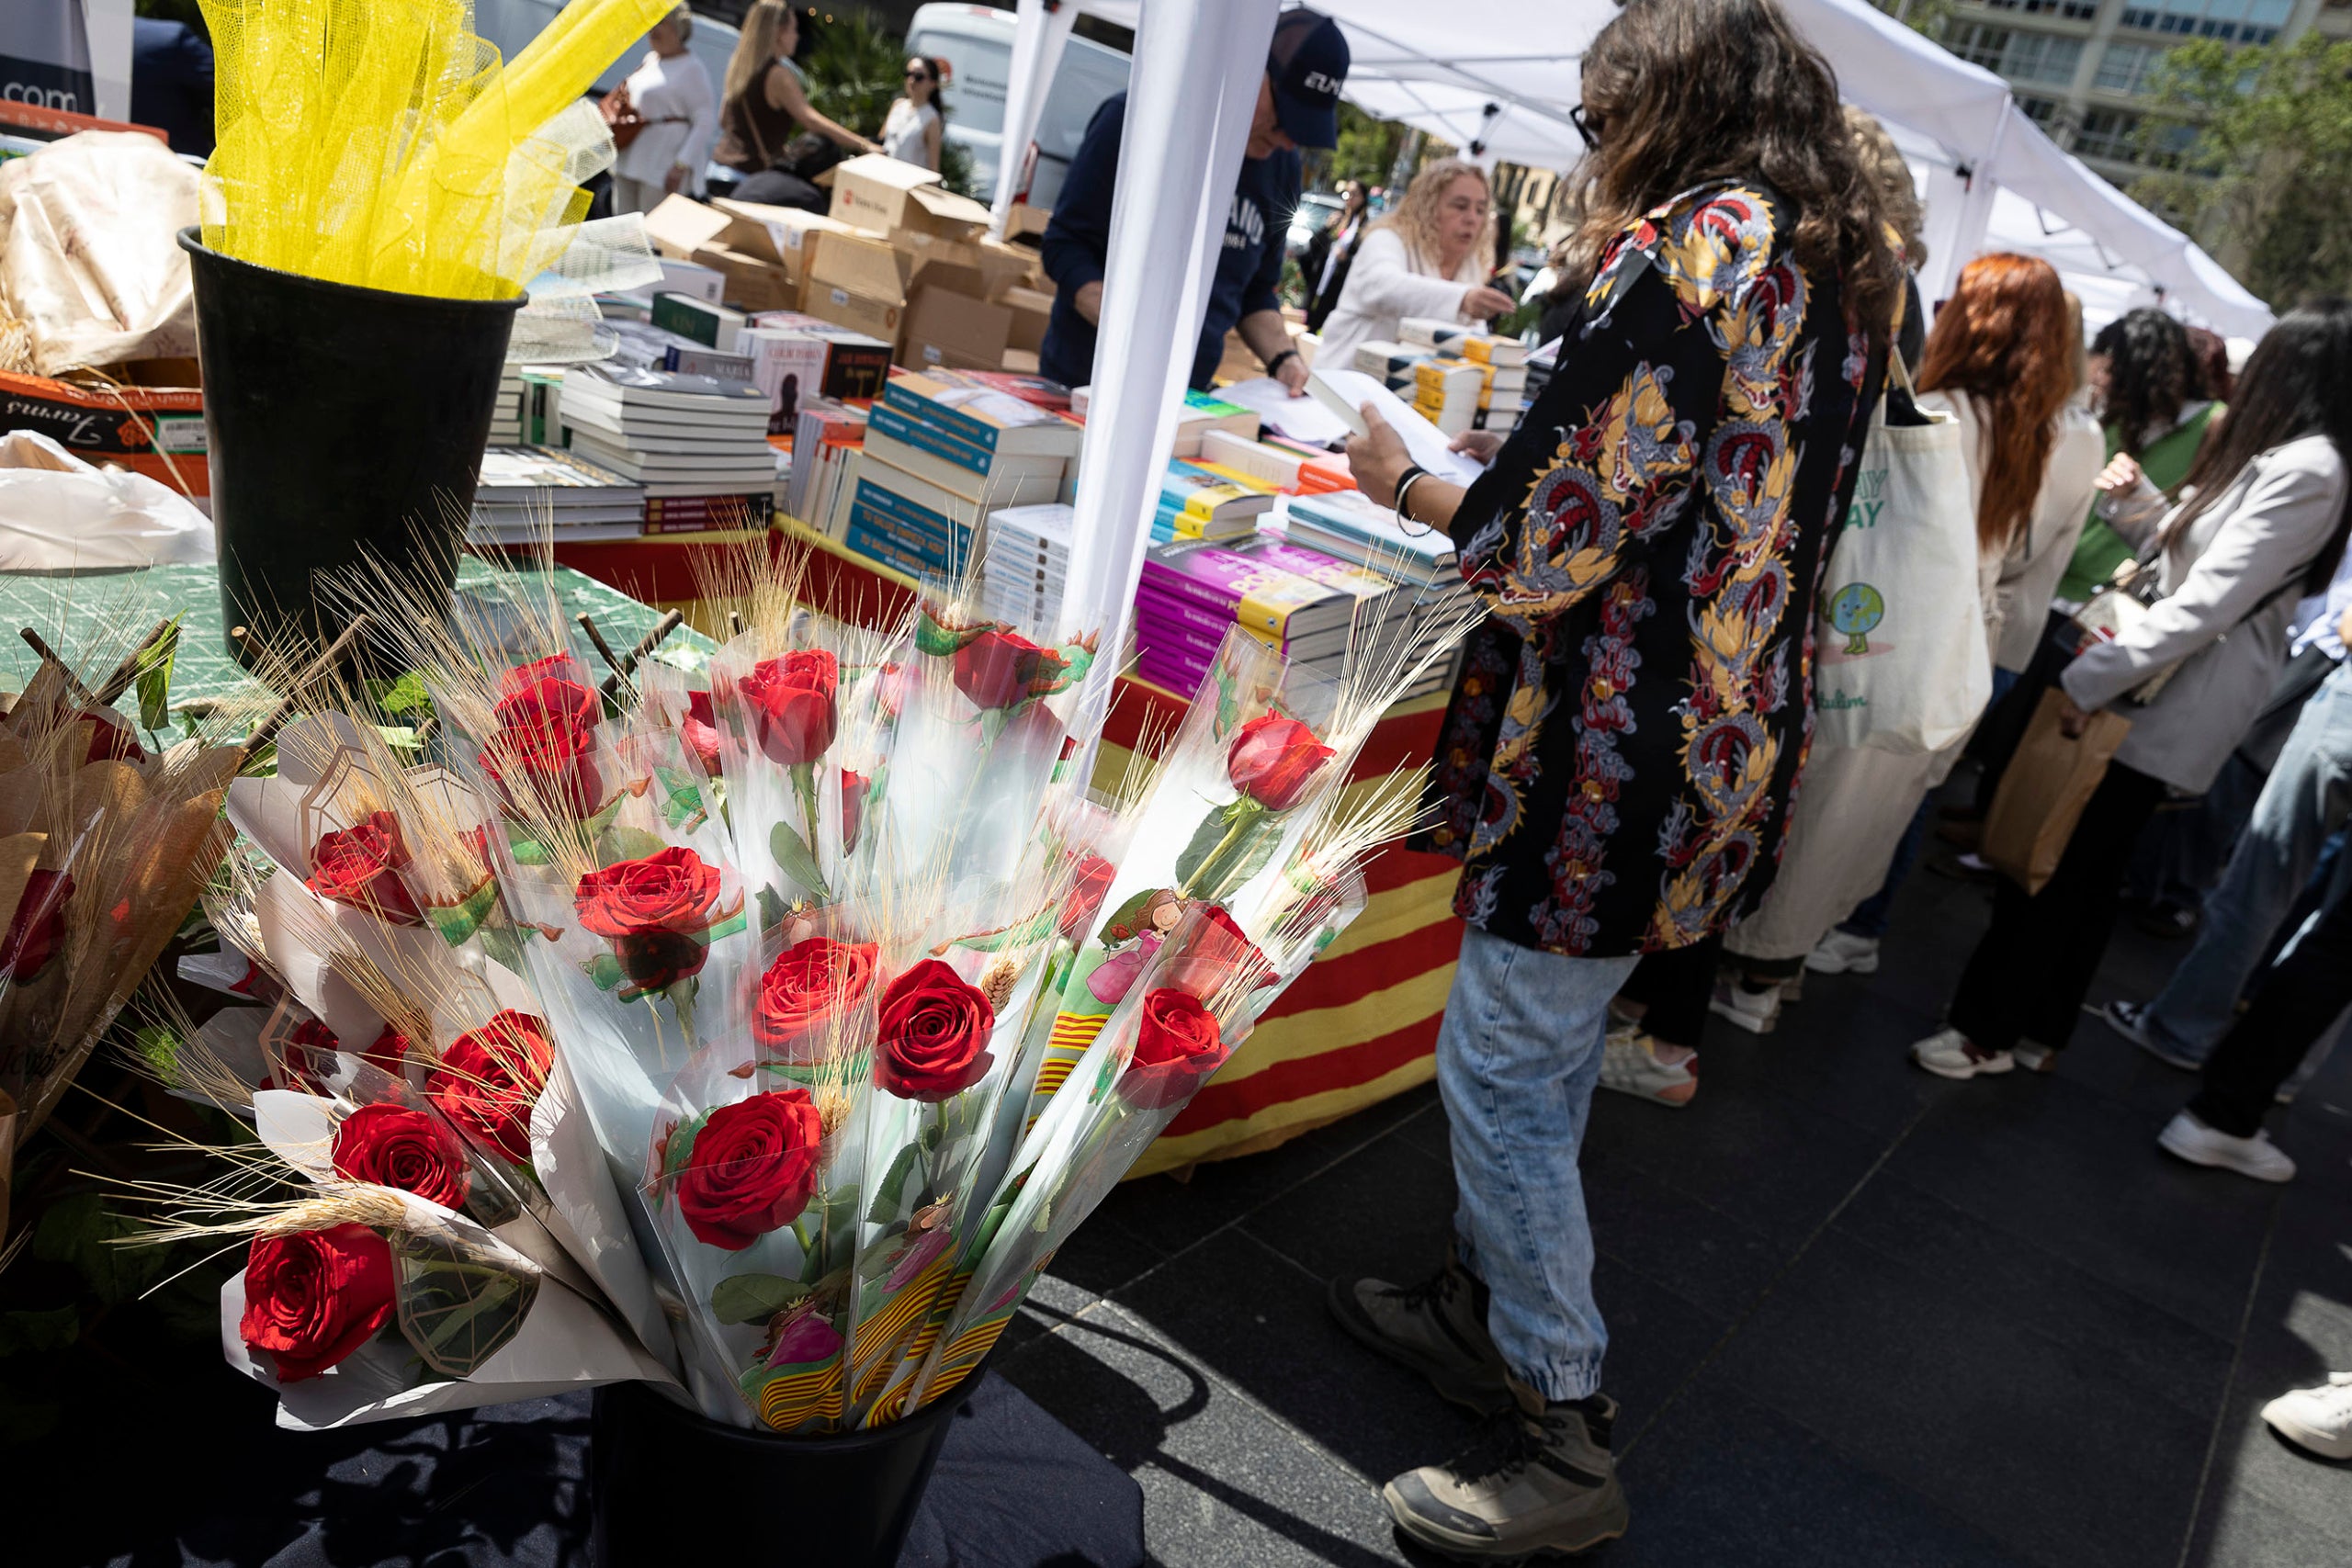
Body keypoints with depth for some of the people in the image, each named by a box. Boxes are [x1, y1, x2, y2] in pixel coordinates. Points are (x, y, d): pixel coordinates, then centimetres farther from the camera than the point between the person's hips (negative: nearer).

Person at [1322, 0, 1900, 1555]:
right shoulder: (1853, 271, 13)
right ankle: (1492, 1309, 38)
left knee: (1503, 1066, 2)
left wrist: (1404, 482, -1)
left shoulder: (1687, 248, -16)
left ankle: (1568, 1442, 15)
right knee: (1554, 1049, 21)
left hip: (1616, 750, -10)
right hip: (1738, 736, 10)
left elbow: (1546, 549, -19)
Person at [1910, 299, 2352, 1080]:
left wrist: (2089, 679, -20)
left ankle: (1990, 1029, 4)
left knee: (2058, 864, -5)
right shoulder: (2277, 459, 14)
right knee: (2089, 866, 13)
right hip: (2158, 685, 9)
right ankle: (2040, 1029, 23)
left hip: (2178, 704, -9)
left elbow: (2206, 604, -22)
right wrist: (2136, 500, 4)